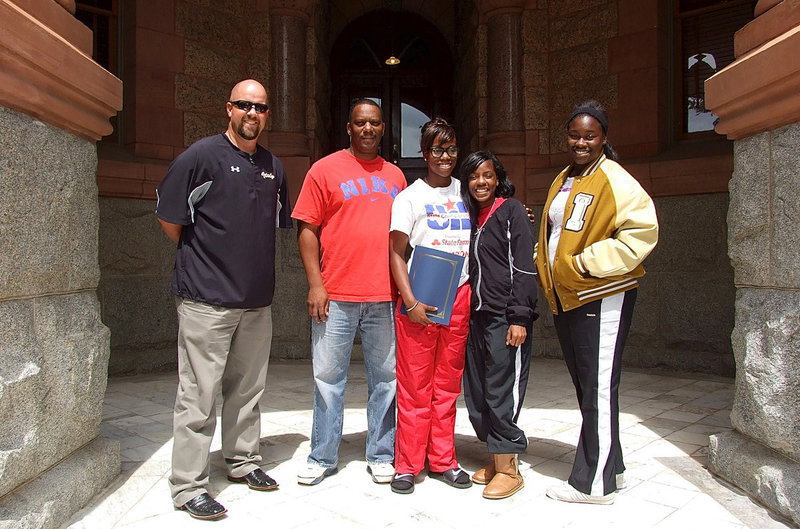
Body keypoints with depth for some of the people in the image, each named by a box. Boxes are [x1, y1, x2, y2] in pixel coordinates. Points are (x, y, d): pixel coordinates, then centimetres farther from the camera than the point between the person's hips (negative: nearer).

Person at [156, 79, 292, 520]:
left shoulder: (273, 167, 13)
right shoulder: (202, 155, -5)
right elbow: (169, 219, -3)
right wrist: (202, 257, 5)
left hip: (257, 299, 6)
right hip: (207, 300, -6)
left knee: (247, 389, 16)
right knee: (199, 395, -1)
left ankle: (243, 462, 31)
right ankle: (188, 486, 11)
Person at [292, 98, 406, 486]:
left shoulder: (395, 176, 15)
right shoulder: (325, 170, 4)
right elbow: (307, 229, 0)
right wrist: (315, 284, -9)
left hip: (385, 296, 3)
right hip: (335, 295, -3)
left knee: (385, 377, 8)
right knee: (328, 377, 5)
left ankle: (381, 455, 23)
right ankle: (322, 458, 20)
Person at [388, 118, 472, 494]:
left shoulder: (465, 192, 13)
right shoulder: (410, 196, 1)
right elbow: (396, 253, -3)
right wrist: (410, 302, -13)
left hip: (459, 297, 4)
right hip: (419, 299, -4)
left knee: (448, 384, 10)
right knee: (415, 386, 0)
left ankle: (442, 461, 22)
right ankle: (407, 465, 13)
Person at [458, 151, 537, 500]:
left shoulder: (512, 210, -3)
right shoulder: (471, 215, 15)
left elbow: (524, 267, -10)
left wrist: (519, 317, -15)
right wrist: (469, 312, 13)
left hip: (505, 317, -7)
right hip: (477, 316, 7)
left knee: (501, 392, -5)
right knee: (476, 394, 9)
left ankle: (509, 469, 8)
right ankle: (496, 460, 23)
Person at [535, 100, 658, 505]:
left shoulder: (614, 180, -9)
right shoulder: (563, 181, 16)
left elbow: (642, 231, -20)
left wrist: (586, 263, -20)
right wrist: (546, 269, 13)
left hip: (601, 297, -9)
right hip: (564, 299, 9)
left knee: (598, 388, -1)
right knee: (585, 386, 15)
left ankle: (593, 483, 10)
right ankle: (610, 467, 30)